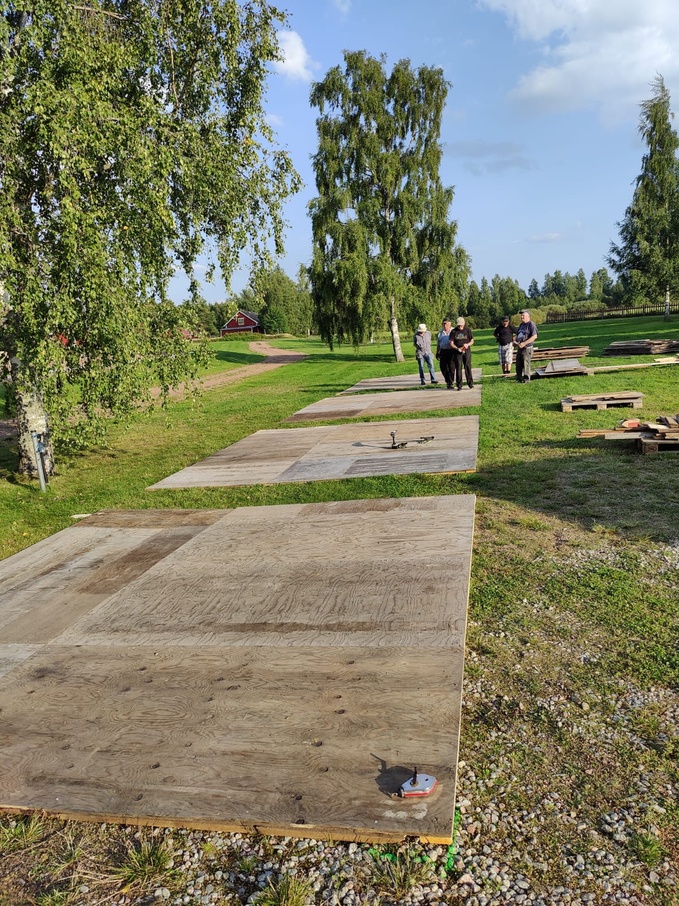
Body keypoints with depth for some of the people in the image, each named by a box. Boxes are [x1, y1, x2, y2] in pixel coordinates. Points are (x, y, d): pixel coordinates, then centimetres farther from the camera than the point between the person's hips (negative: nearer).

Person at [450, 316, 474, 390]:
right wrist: (457, 348, -17)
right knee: (458, 368, -2)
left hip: (467, 351, 0)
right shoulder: (453, 331, 2)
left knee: (468, 367, -1)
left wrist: (467, 344, -12)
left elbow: (472, 341, 9)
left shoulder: (467, 330, 4)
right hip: (457, 352, 0)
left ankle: (470, 383, 8)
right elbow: (451, 344, 0)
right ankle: (459, 385, 2)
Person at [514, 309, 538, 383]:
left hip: (527, 348, -8)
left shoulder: (531, 324, -10)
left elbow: (535, 336, -19)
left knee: (526, 364, -4)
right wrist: (515, 341, 5)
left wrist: (524, 343, -24)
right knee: (518, 364, 11)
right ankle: (519, 378, 21)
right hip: (519, 347, 8)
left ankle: (526, 379, 5)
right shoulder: (521, 324, 16)